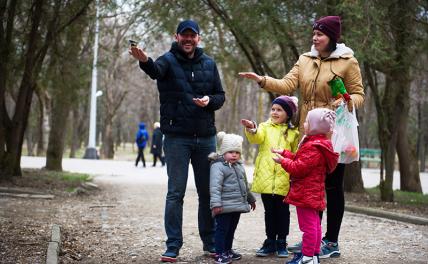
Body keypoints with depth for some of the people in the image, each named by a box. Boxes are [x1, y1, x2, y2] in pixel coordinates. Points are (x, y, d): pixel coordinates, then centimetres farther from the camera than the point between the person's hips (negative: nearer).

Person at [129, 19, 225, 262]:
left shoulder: (209, 64, 7)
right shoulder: (169, 60, -5)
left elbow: (221, 96, 11)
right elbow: (156, 70, -28)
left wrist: (209, 100, -12)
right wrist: (145, 61, -52)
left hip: (206, 137, 4)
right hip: (177, 137, -4)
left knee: (208, 192, 11)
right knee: (176, 193, -2)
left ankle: (210, 242, 23)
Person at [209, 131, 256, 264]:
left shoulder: (239, 166, 16)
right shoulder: (218, 166, -12)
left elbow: (245, 185, 29)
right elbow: (215, 186, -21)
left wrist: (250, 199, 35)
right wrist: (216, 203, -28)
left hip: (238, 205, 8)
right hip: (225, 207, -8)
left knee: (232, 228, 16)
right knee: (222, 229, -4)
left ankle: (228, 250, 28)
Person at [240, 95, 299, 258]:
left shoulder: (293, 133, 6)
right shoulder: (264, 127, 6)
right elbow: (256, 138, -15)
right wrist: (251, 129, -37)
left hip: (284, 179, -1)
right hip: (266, 178, 1)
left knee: (283, 211, 7)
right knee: (269, 210, 10)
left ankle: (281, 243, 17)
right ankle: (270, 241, 20)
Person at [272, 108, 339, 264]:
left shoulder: (313, 148, -22)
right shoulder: (317, 143, 14)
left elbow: (299, 168, -23)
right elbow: (300, 161, 21)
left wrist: (282, 161, -9)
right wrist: (284, 153, 19)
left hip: (306, 193, -11)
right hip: (313, 193, 11)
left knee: (308, 225, -6)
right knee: (314, 225, 17)